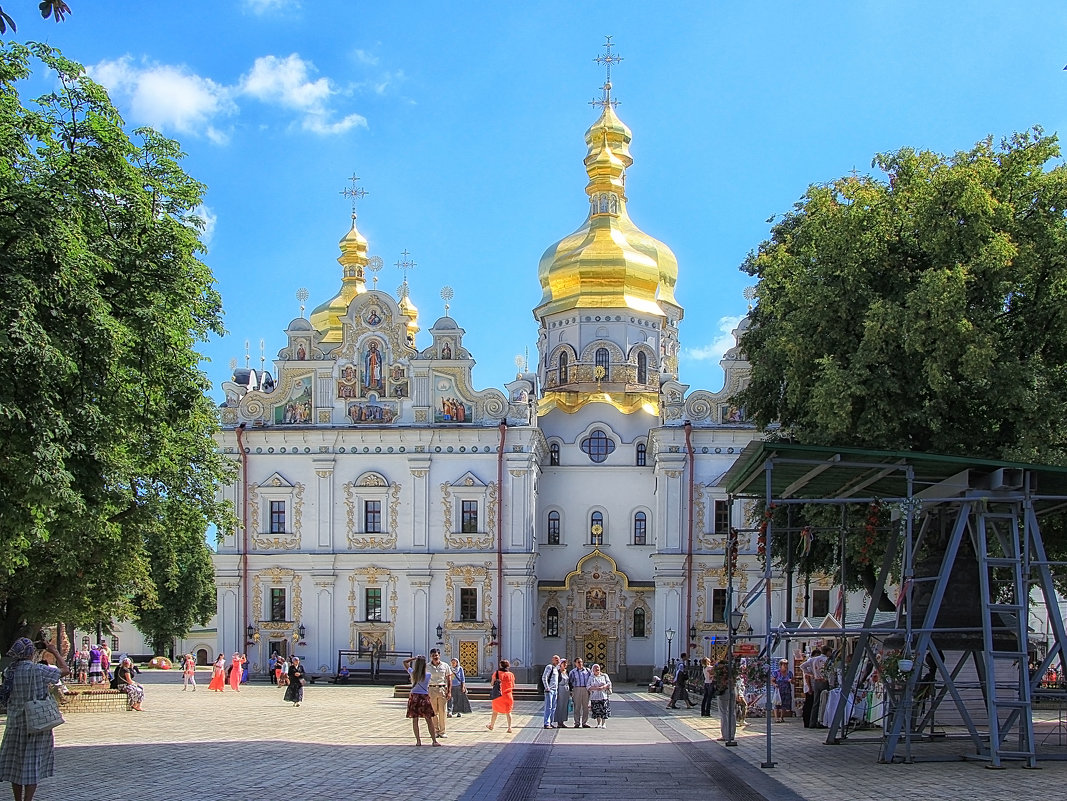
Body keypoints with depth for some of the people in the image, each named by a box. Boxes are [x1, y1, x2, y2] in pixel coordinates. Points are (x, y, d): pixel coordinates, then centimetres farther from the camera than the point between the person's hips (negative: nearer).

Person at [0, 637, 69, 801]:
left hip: (15, 724, 5)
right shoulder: (38, 670, -17)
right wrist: (54, 651, 8)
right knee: (32, 767, 1)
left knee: (15, 765, 13)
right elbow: (64, 669, -7)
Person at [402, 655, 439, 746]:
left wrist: (414, 658, 5)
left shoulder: (412, 673, -5)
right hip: (425, 697, -1)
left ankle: (418, 740, 8)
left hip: (414, 697, 1)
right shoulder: (428, 675, -10)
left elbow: (405, 662, 8)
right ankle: (434, 740, 7)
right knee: (429, 721, 5)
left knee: (415, 720, 9)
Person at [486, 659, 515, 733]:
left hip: (498, 695, -1)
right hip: (508, 695, 1)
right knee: (508, 712, 9)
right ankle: (509, 728, 1)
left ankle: (491, 726, 29)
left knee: (495, 711, 16)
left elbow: (492, 683, -3)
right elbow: (513, 686, 1)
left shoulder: (496, 673, -7)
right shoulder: (511, 674, -3)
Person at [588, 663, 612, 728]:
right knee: (597, 711, 1)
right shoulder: (591, 677, 10)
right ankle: (599, 724, 12)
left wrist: (603, 687, -15)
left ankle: (604, 724, -7)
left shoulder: (604, 676, 12)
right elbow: (588, 687, 0)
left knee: (604, 710, -10)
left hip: (603, 696, -1)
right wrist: (595, 688, -16)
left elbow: (609, 683, 3)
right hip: (594, 696, 1)